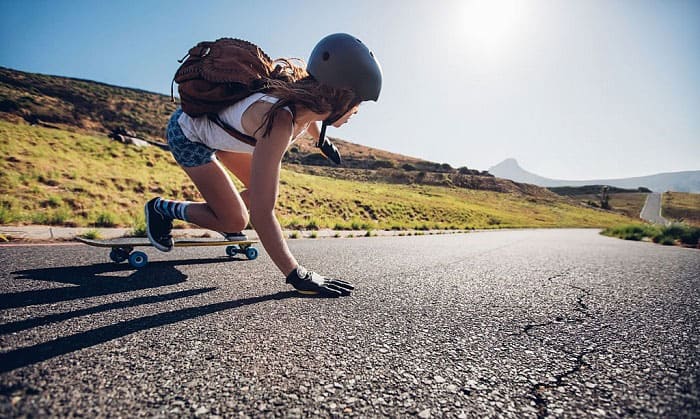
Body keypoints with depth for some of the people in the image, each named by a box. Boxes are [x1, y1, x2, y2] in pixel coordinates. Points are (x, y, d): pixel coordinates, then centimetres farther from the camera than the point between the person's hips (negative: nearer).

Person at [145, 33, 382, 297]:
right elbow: (262, 213, -43)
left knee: (261, 190, 7)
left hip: (219, 124, 7)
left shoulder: (307, 96, -19)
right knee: (235, 220, -9)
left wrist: (322, 140, 28)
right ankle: (161, 209, 14)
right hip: (187, 134, -7)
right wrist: (297, 275, -38)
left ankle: (218, 214, 33)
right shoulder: (278, 122, -42)